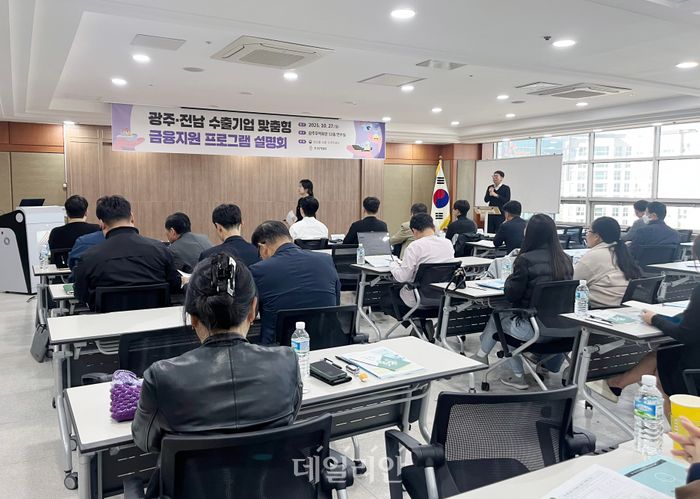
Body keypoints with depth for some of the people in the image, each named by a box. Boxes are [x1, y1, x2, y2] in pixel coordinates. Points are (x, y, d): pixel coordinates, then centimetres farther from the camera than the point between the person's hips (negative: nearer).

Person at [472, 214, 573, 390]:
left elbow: (511, 295, -11)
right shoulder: (565, 260, 0)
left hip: (534, 329, -6)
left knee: (497, 317, 23)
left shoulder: (526, 259, -16)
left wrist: (510, 279, 9)